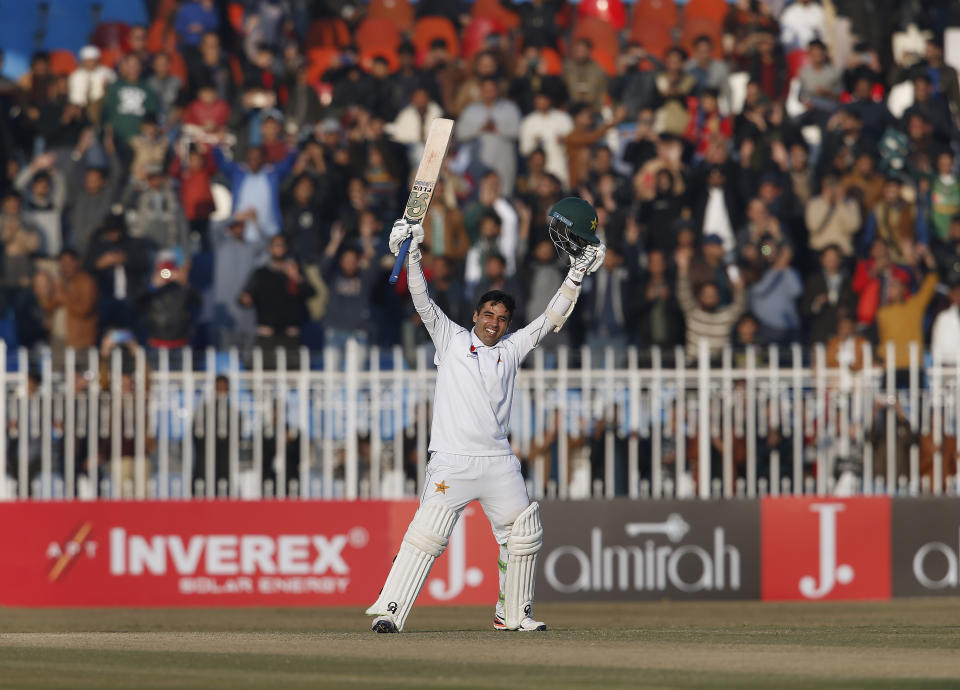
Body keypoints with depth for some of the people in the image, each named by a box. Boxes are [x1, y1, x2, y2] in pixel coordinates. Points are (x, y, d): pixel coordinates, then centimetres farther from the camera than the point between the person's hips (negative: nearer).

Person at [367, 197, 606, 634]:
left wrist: (577, 274, 12)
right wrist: (412, 255, -9)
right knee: (427, 532, -16)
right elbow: (423, 301, 2)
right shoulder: (451, 339, 10)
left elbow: (550, 319, 17)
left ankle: (513, 614, 19)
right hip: (451, 462, -4)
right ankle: (389, 610, -20)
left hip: (498, 463, 4)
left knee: (523, 535, 3)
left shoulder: (510, 350, 16)